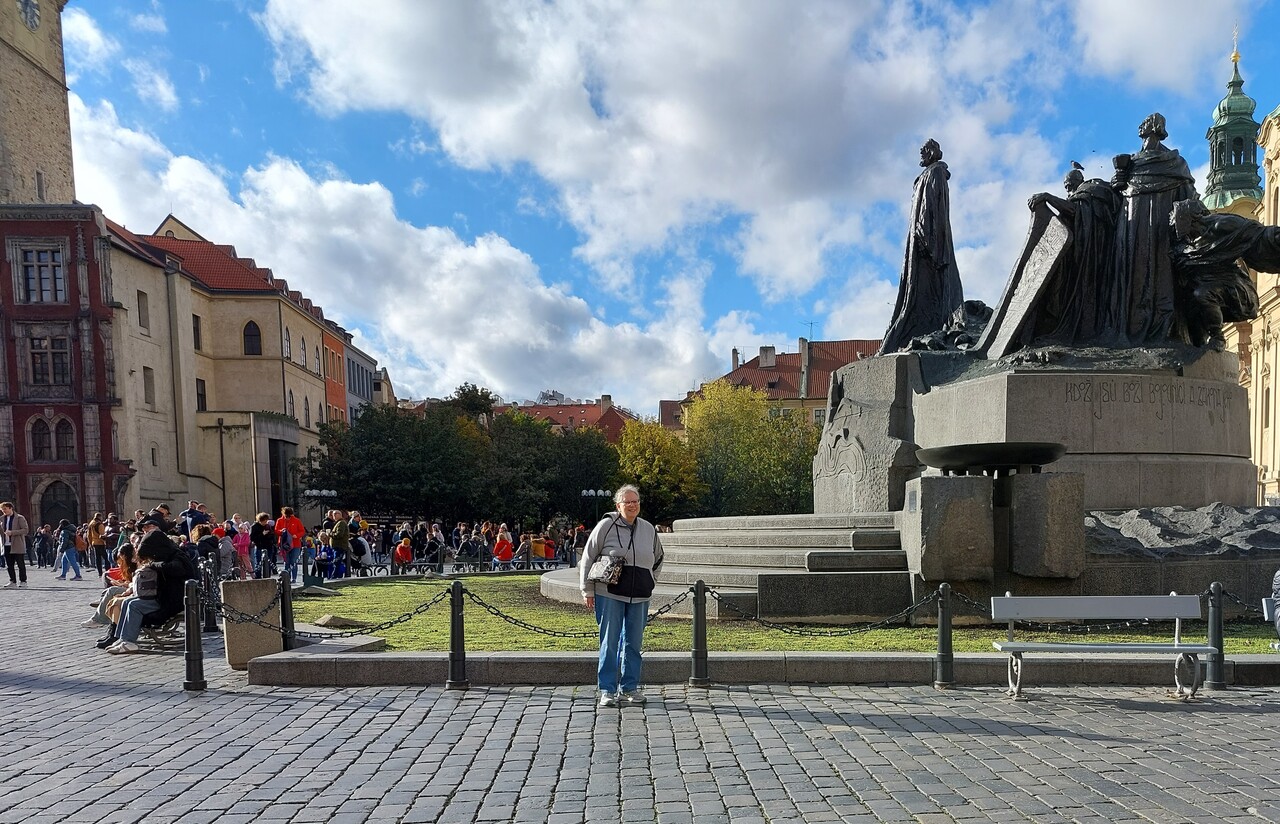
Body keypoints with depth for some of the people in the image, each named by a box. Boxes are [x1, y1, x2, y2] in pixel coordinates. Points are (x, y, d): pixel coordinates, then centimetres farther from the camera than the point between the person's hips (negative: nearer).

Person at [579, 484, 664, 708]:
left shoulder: (649, 529, 8)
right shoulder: (606, 526, -5)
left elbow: (658, 558, 26)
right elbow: (588, 558, -1)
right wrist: (587, 591, -1)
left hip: (640, 597, 4)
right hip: (609, 595, -4)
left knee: (633, 643, 9)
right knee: (609, 642, 0)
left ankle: (629, 688, 20)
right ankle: (607, 690, 8)